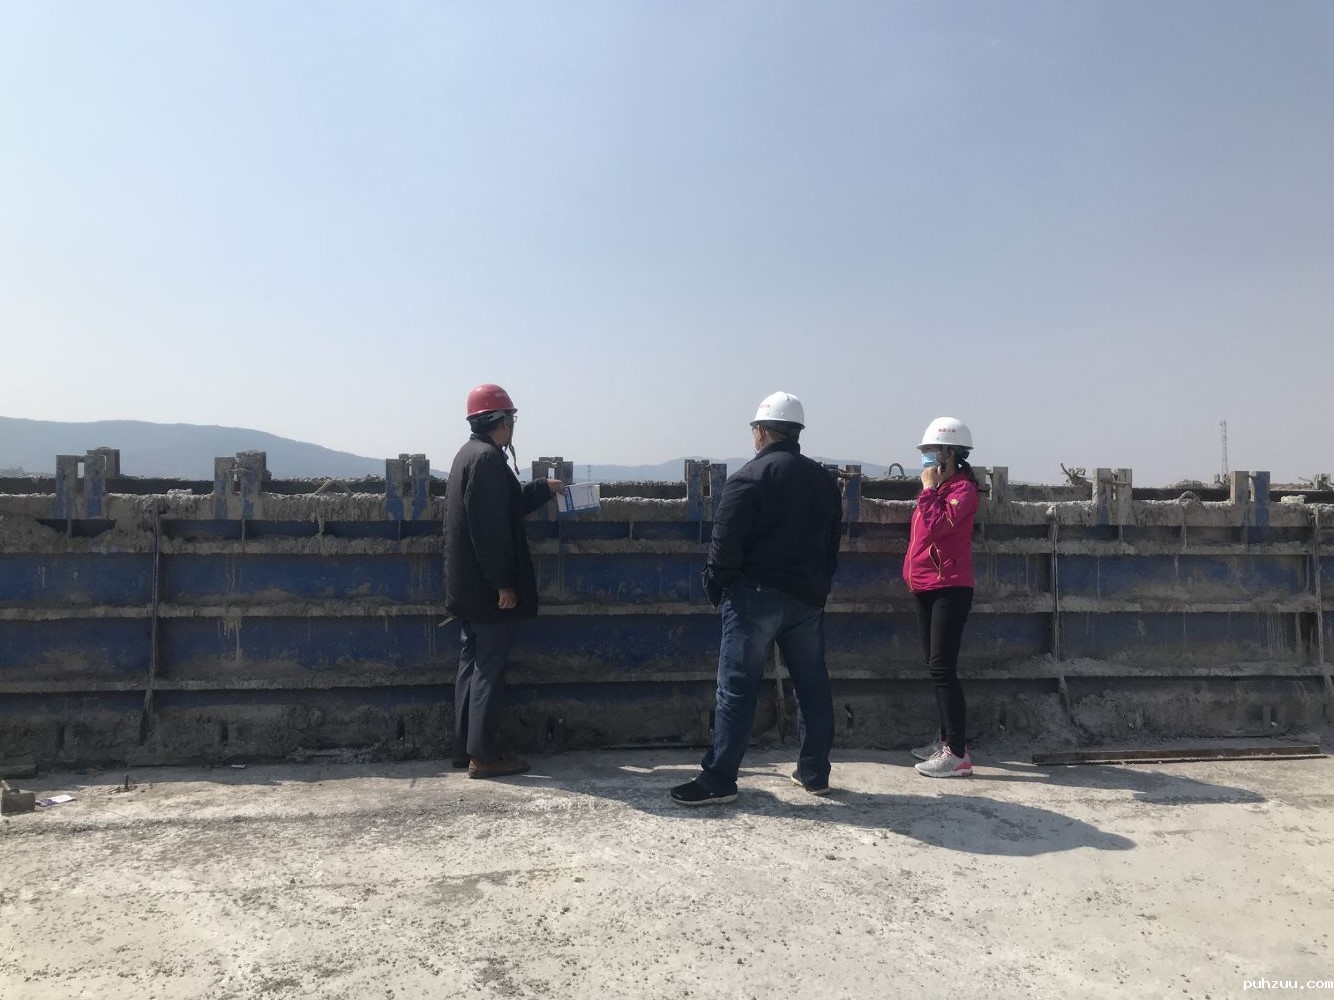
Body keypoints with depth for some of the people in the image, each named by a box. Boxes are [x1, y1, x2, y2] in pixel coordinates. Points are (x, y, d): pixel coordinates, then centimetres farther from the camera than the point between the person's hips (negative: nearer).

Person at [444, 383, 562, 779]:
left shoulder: (469, 454, 14)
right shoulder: (488, 458, -18)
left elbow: (508, 505, 23)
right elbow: (491, 527, -23)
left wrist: (544, 488, 34)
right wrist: (504, 583, -21)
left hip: (468, 585, 10)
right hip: (488, 587, -10)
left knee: (473, 663, 15)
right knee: (489, 669, -2)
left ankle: (464, 747, 22)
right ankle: (483, 755, 5)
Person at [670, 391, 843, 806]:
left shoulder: (751, 476, -11)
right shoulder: (824, 479, 10)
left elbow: (726, 542, -14)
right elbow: (832, 542, 14)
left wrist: (715, 586, -1)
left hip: (757, 596, -6)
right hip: (809, 598, 7)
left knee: (737, 688, -3)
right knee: (812, 685, 13)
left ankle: (719, 779, 0)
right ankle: (815, 772, 23)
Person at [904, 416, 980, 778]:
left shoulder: (963, 488, -11)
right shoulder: (939, 487, 16)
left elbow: (936, 526, -25)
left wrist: (928, 488, -14)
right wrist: (911, 571, 15)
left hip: (950, 589, -10)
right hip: (926, 588, 10)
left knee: (942, 667, -12)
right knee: (936, 666, 15)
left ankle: (957, 754, -9)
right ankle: (946, 740, 25)